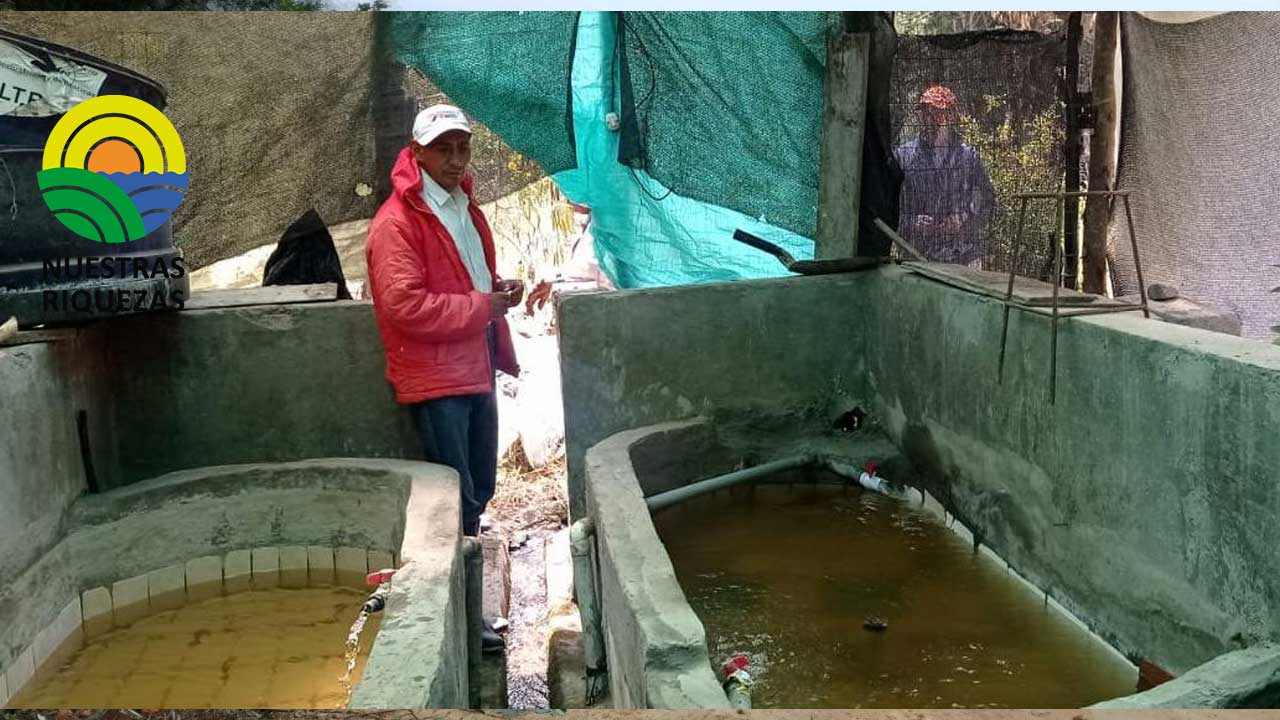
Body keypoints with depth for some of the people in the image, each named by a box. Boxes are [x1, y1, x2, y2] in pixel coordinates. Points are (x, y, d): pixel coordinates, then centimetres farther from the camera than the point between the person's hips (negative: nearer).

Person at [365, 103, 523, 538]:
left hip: (476, 369, 9)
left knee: (481, 488, 18)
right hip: (437, 378, -9)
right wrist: (481, 307, -19)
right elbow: (404, 304, -23)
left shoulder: (463, 205, 13)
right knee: (458, 498, -3)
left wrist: (499, 290, 4)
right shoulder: (396, 222, -16)